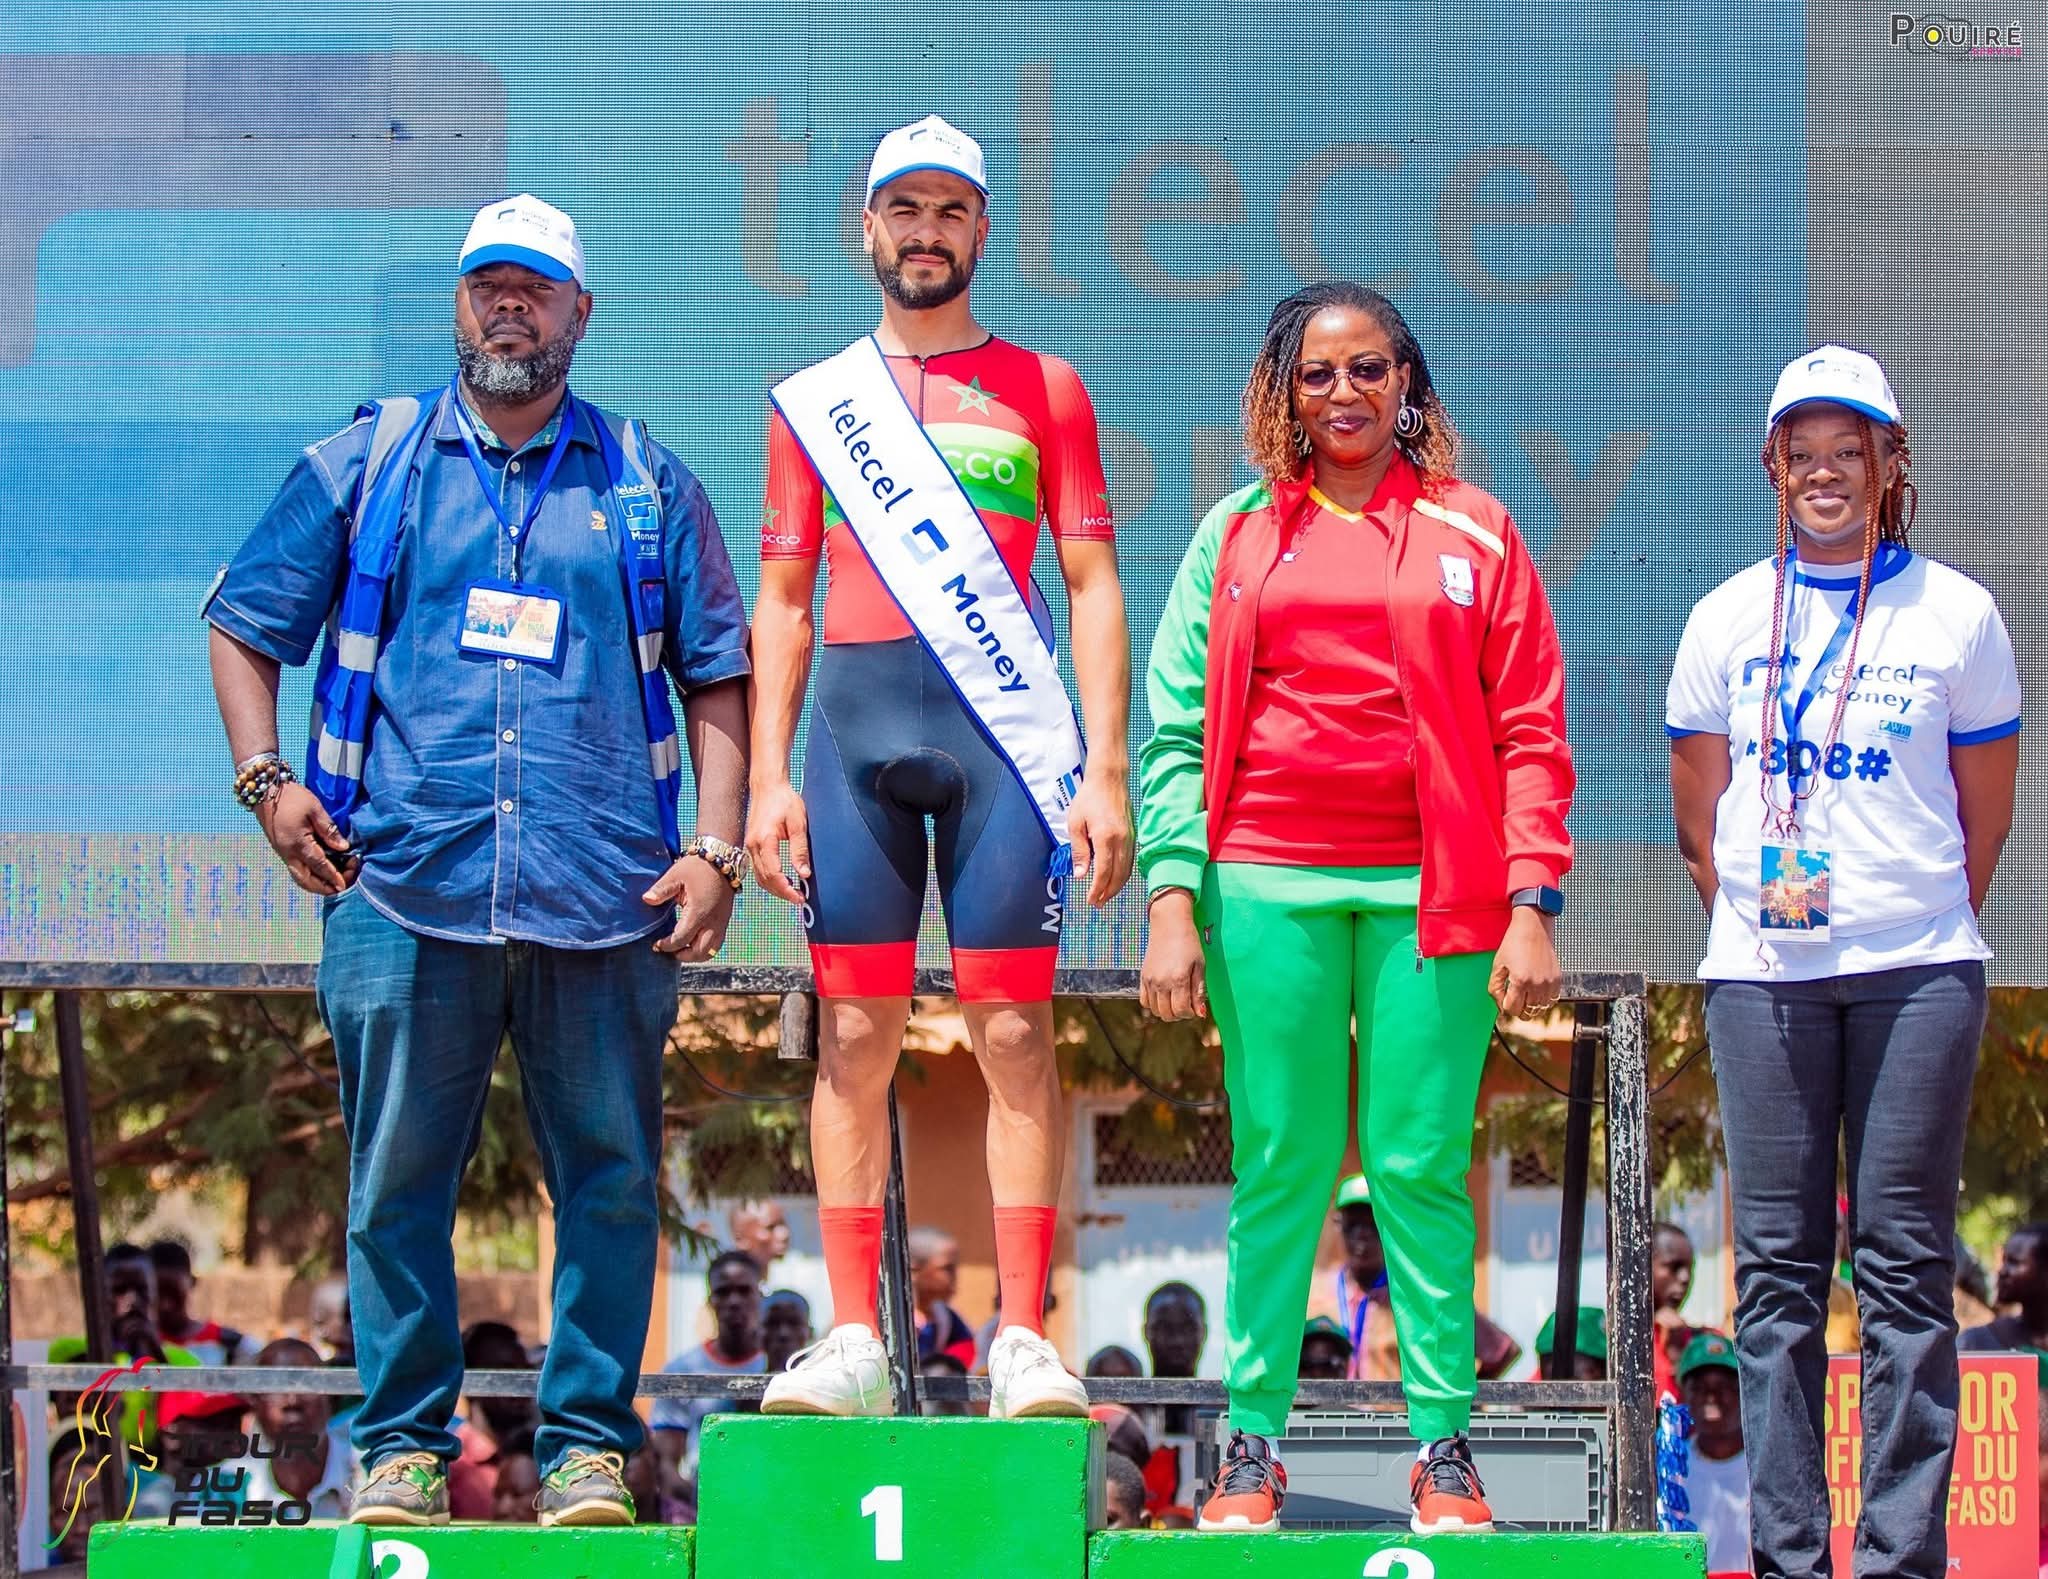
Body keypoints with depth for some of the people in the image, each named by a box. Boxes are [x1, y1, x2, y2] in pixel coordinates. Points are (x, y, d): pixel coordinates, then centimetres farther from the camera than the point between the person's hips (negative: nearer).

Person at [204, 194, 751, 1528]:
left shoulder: (648, 484, 13)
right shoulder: (365, 465, 12)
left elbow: (719, 672, 14)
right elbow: (244, 627, 16)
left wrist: (716, 845, 4)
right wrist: (265, 778, 3)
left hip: (606, 898, 0)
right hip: (406, 881, 0)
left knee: (611, 1175, 0)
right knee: (397, 1177, 1)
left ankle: (589, 1444, 7)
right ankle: (403, 1444, 8)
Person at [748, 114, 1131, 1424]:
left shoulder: (1043, 390, 11)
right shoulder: (814, 403, 15)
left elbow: (1094, 587, 6)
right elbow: (783, 602, 14)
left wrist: (1106, 771, -3)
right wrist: (768, 776, 3)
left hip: (1004, 726, -2)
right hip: (855, 722, 2)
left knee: (1016, 1032, -5)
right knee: (856, 1032, -1)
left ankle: (1024, 1342, -5)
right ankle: (853, 1342, 1)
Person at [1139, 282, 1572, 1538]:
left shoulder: (1473, 532, 8)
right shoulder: (1238, 535, 11)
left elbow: (1531, 731, 5)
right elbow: (1177, 727, 10)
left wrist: (1534, 904, -4)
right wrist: (1172, 899, 0)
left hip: (1429, 892, -1)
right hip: (1267, 890, 1)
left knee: (1422, 1168, 0)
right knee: (1277, 1169, 2)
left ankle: (1445, 1448, 6)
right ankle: (1253, 1444, 8)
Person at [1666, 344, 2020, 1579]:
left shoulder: (1956, 613, 4)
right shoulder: (1730, 619, 9)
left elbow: (1986, 815, 9)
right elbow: (1701, 819, 14)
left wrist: (1924, 935, 8)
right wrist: (1759, 914, 8)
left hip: (1915, 975, -2)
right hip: (1763, 972, 2)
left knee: (1906, 1263, -2)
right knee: (1778, 1264, 2)